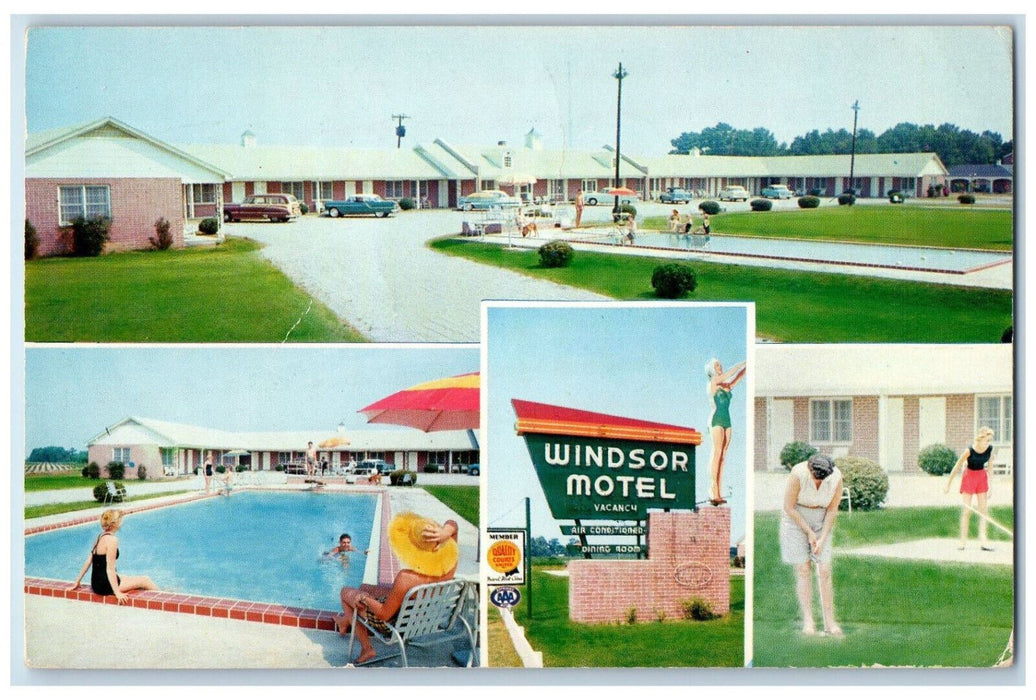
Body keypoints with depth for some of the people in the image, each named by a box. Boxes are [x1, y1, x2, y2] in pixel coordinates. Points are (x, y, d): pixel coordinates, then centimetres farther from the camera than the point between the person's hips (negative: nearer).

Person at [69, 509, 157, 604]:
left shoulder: (100, 537, 8)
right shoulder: (112, 540, -19)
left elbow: (88, 561, 11)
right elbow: (110, 569, -22)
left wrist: (77, 583, 16)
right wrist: (117, 593, -22)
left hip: (96, 584, 9)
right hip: (105, 586, -9)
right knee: (145, 581, 6)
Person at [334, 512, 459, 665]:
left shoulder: (406, 578, -43)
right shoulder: (449, 564, -27)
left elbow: (384, 615, -29)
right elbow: (452, 524, -10)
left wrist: (364, 598, -12)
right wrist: (445, 534, -33)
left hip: (393, 622, -7)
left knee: (346, 592, 20)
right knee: (365, 587, 30)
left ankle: (367, 648, 34)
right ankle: (347, 620, 56)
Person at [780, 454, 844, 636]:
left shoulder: (836, 477, -18)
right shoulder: (798, 474, -27)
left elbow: (832, 510, -6)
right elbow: (789, 507, -17)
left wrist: (822, 539, -9)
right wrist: (809, 533, -14)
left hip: (821, 520, 2)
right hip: (796, 518, -2)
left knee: (824, 571, -5)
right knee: (803, 570, -5)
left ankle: (830, 621, -1)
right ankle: (808, 621, -2)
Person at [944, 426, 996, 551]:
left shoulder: (990, 449, -11)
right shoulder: (969, 451, -23)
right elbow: (957, 467, -13)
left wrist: (990, 486, 4)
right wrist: (948, 484, -8)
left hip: (982, 476, 4)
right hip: (969, 476, -4)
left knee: (983, 510, -1)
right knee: (967, 510, -5)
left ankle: (983, 541, -2)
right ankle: (963, 541, 0)